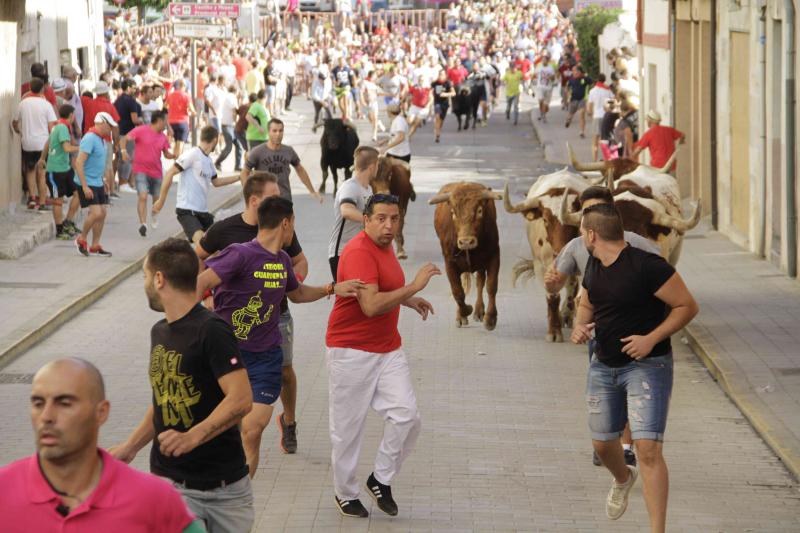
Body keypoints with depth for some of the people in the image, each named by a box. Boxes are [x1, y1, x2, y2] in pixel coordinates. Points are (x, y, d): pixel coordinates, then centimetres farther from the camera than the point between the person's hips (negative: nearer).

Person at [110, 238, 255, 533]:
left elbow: (240, 399, -23)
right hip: (169, 481, 5)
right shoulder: (160, 332, 12)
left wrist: (193, 437, -33)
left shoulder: (212, 330, -14)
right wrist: (130, 448, 18)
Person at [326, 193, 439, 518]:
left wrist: (410, 301, 16)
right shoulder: (359, 252, -19)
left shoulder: (385, 247, 10)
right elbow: (371, 305, -30)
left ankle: (382, 479, 13)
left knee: (406, 415, -5)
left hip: (388, 349, 8)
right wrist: (414, 287, -28)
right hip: (352, 351, -8)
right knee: (348, 427, 3)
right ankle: (345, 494, 19)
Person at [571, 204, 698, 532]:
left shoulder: (648, 266, -20)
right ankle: (623, 480, 52)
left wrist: (651, 338, -23)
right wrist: (580, 326, -1)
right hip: (603, 366, 7)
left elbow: (687, 306, -15)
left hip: (647, 366, -7)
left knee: (647, 449, -17)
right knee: (602, 443, 17)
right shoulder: (594, 266, 4)